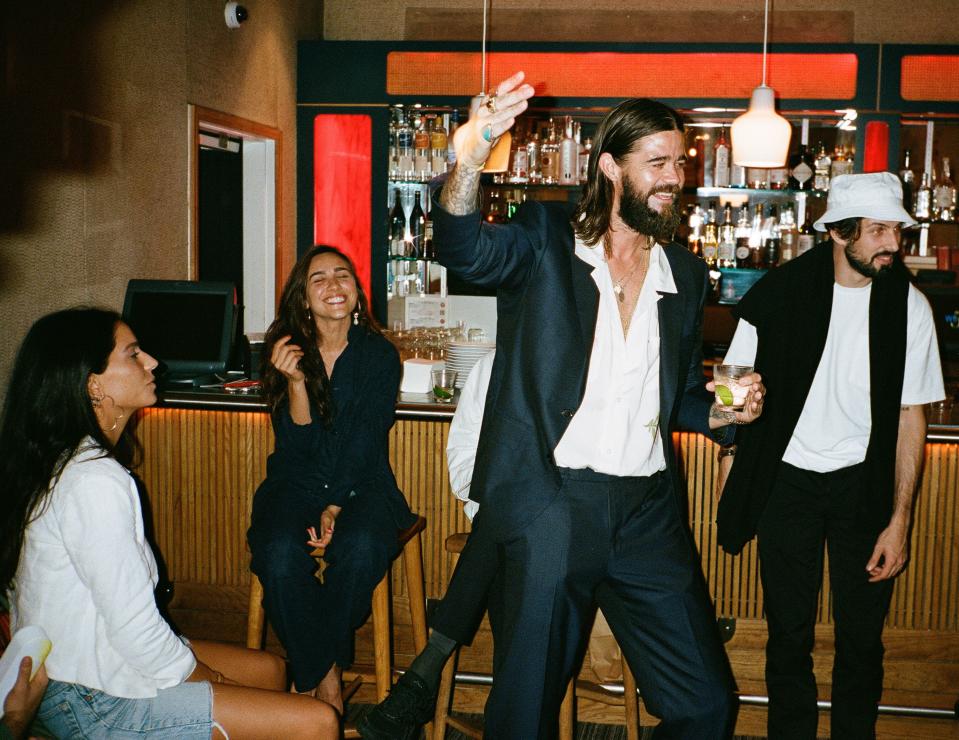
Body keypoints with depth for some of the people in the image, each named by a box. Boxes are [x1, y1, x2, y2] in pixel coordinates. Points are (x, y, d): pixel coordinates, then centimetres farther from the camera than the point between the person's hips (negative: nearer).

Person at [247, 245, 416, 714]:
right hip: (296, 485, 1)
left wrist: (335, 508, -16)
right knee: (279, 556, -29)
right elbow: (297, 447, -6)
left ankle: (312, 668, -9)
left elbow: (365, 442, -6)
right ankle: (325, 676, -11)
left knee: (359, 548, -32)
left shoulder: (379, 355, 0)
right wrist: (296, 382, -22)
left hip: (362, 486, -1)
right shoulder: (286, 352, 1)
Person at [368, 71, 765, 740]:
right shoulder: (545, 242, -1)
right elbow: (464, 248, -22)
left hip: (649, 511, 4)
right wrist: (470, 160, -39)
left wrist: (725, 411, 0)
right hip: (551, 505, -4)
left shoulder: (684, 273, 12)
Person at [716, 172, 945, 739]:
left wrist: (900, 519, -5)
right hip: (789, 480, 0)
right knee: (789, 633, 8)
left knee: (862, 636, 7)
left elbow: (911, 416, -2)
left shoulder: (908, 305, -5)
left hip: (863, 481, 1)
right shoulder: (780, 293, -7)